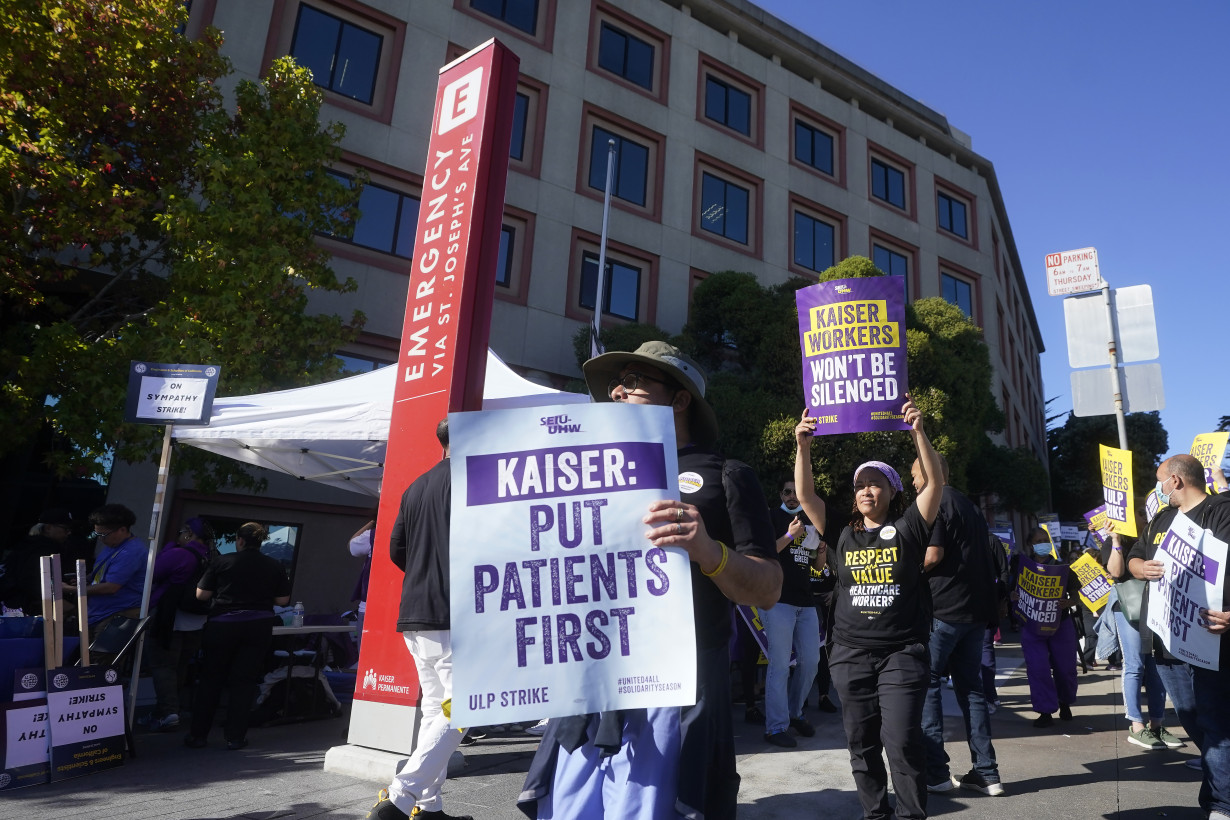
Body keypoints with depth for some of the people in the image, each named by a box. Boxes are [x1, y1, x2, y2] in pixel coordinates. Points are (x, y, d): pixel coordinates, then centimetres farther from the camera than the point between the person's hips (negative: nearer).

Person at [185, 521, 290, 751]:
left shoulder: (222, 562, -4)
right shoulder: (274, 567, 0)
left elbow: (201, 594, -1)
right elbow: (283, 600, 2)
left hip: (222, 625, -1)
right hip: (259, 626, 1)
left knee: (211, 678, 14)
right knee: (244, 681, 7)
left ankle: (198, 734, 19)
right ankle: (235, 737, 9)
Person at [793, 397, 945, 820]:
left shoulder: (907, 528, 2)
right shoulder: (843, 534, 8)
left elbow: (935, 482, -10)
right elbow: (806, 496, 1)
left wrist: (918, 432, -21)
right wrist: (803, 446, -11)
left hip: (902, 652, -3)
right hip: (851, 654, 3)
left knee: (902, 740, -8)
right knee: (861, 743, 10)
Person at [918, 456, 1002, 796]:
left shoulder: (934, 502, -9)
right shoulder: (969, 505, 18)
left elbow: (933, 555, -18)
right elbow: (982, 557, 21)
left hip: (944, 608, -8)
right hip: (977, 607, 8)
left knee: (926, 683, -1)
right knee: (970, 686, 12)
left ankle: (936, 772, 0)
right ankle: (986, 773, 14)